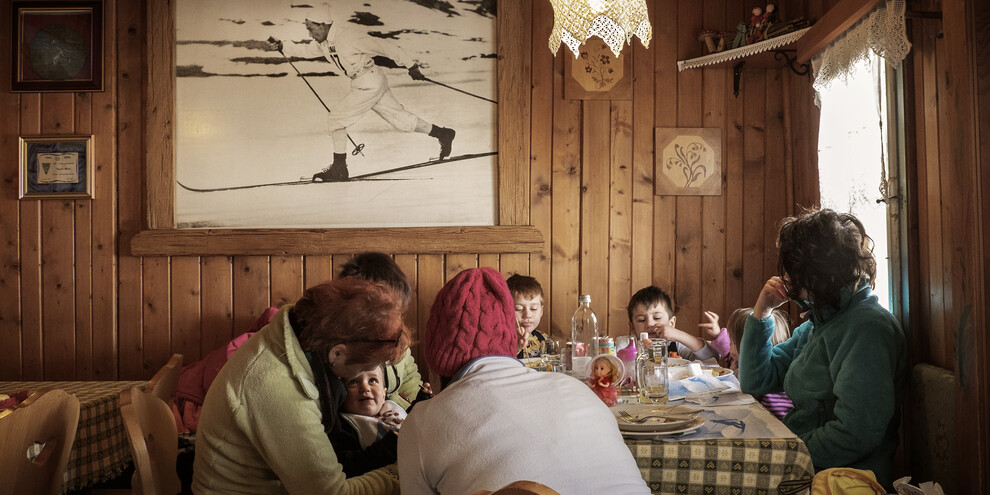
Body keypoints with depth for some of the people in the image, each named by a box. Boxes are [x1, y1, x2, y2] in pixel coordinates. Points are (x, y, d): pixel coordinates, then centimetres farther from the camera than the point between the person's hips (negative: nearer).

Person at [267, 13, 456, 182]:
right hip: (364, 84, 9)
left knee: (337, 117, -8)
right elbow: (306, 51, 16)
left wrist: (411, 66, -13)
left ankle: (339, 168, 1)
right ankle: (443, 134, 24)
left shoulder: (348, 36, -22)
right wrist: (281, 46, 1)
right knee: (399, 118, 14)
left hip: (370, 83, -9)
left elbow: (384, 46, -18)